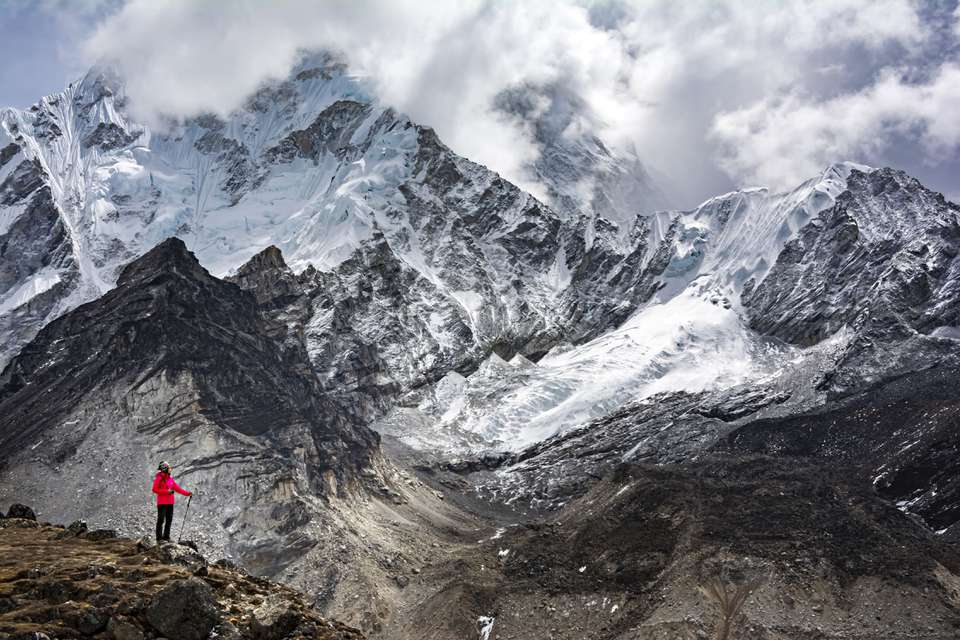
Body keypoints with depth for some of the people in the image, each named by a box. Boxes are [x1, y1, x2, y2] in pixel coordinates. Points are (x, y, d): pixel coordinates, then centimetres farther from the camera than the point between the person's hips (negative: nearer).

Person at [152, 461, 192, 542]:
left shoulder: (170, 478, 14)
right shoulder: (159, 478, -7)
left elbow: (177, 488, 17)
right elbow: (155, 489, -13)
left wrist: (187, 493, 12)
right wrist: (167, 491, -18)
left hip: (170, 503, 7)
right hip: (162, 503, -7)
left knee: (169, 520, 8)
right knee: (161, 520, -6)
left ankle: (166, 537, 14)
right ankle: (159, 538, -3)